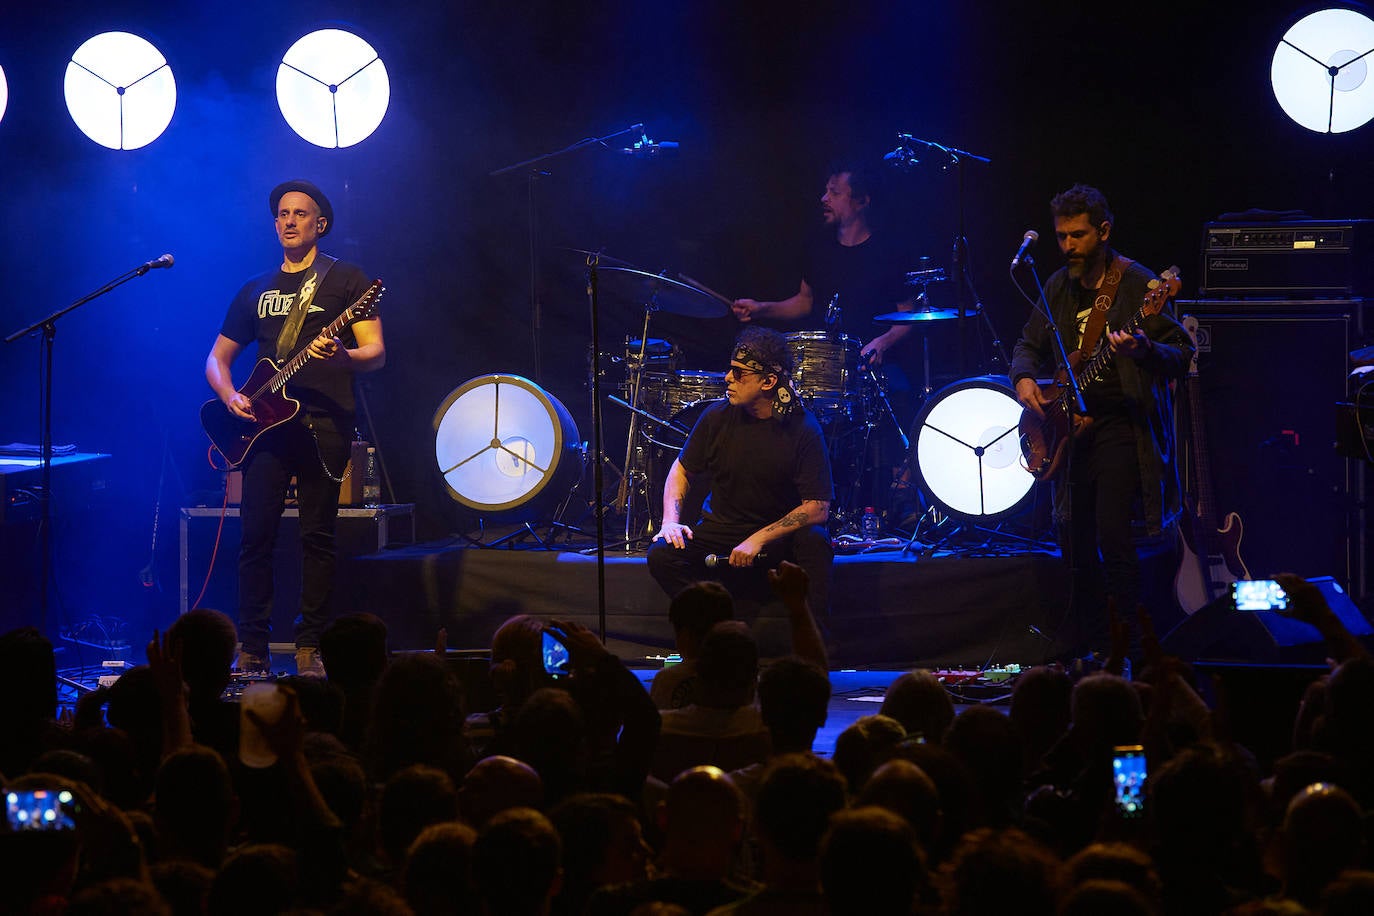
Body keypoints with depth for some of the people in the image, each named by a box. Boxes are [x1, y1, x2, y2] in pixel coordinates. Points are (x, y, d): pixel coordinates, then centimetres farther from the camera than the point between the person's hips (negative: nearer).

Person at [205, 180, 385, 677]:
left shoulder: (345, 279, 7)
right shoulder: (256, 290, 19)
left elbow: (376, 353, 0)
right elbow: (217, 357, 22)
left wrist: (342, 356, -22)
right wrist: (231, 396, 2)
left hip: (324, 423, -3)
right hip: (265, 421, 3)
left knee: (318, 535, -4)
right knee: (255, 535, -3)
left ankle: (310, 648, 0)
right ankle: (252, 650, 1)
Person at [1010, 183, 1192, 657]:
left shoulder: (1136, 283, -8)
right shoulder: (1060, 286, 11)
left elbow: (1182, 355, -11)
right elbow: (1029, 345, 23)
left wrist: (1143, 351, -32)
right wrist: (1024, 378, 1)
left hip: (1121, 426, -7)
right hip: (1073, 425, 7)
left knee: (1111, 534, -16)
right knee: (1074, 538, 7)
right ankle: (1089, 650, 18)